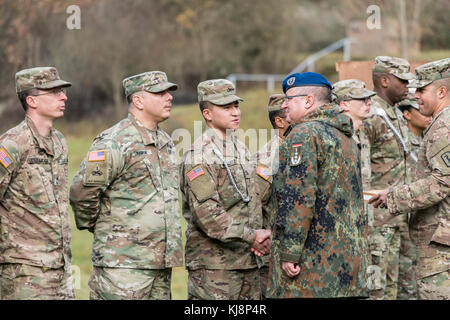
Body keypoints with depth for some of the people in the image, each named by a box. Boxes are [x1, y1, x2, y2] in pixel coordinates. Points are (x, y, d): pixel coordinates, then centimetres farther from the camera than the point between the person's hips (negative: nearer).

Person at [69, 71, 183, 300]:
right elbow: (82, 191, -16)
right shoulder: (115, 143, -13)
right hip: (123, 262, -8)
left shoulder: (165, 142, 17)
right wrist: (94, 226, -1)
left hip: (160, 261, 8)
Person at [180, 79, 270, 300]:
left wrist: (261, 237, 2)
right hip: (213, 263, -8)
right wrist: (250, 237, -17)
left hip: (247, 259, 8)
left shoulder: (240, 150, 17)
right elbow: (205, 212, -19)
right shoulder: (198, 156, -11)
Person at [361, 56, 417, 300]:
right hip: (374, 220, -10)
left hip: (393, 221, 10)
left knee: (390, 286, 12)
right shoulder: (370, 117, -14)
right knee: (373, 288, -9)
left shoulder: (395, 116, 17)